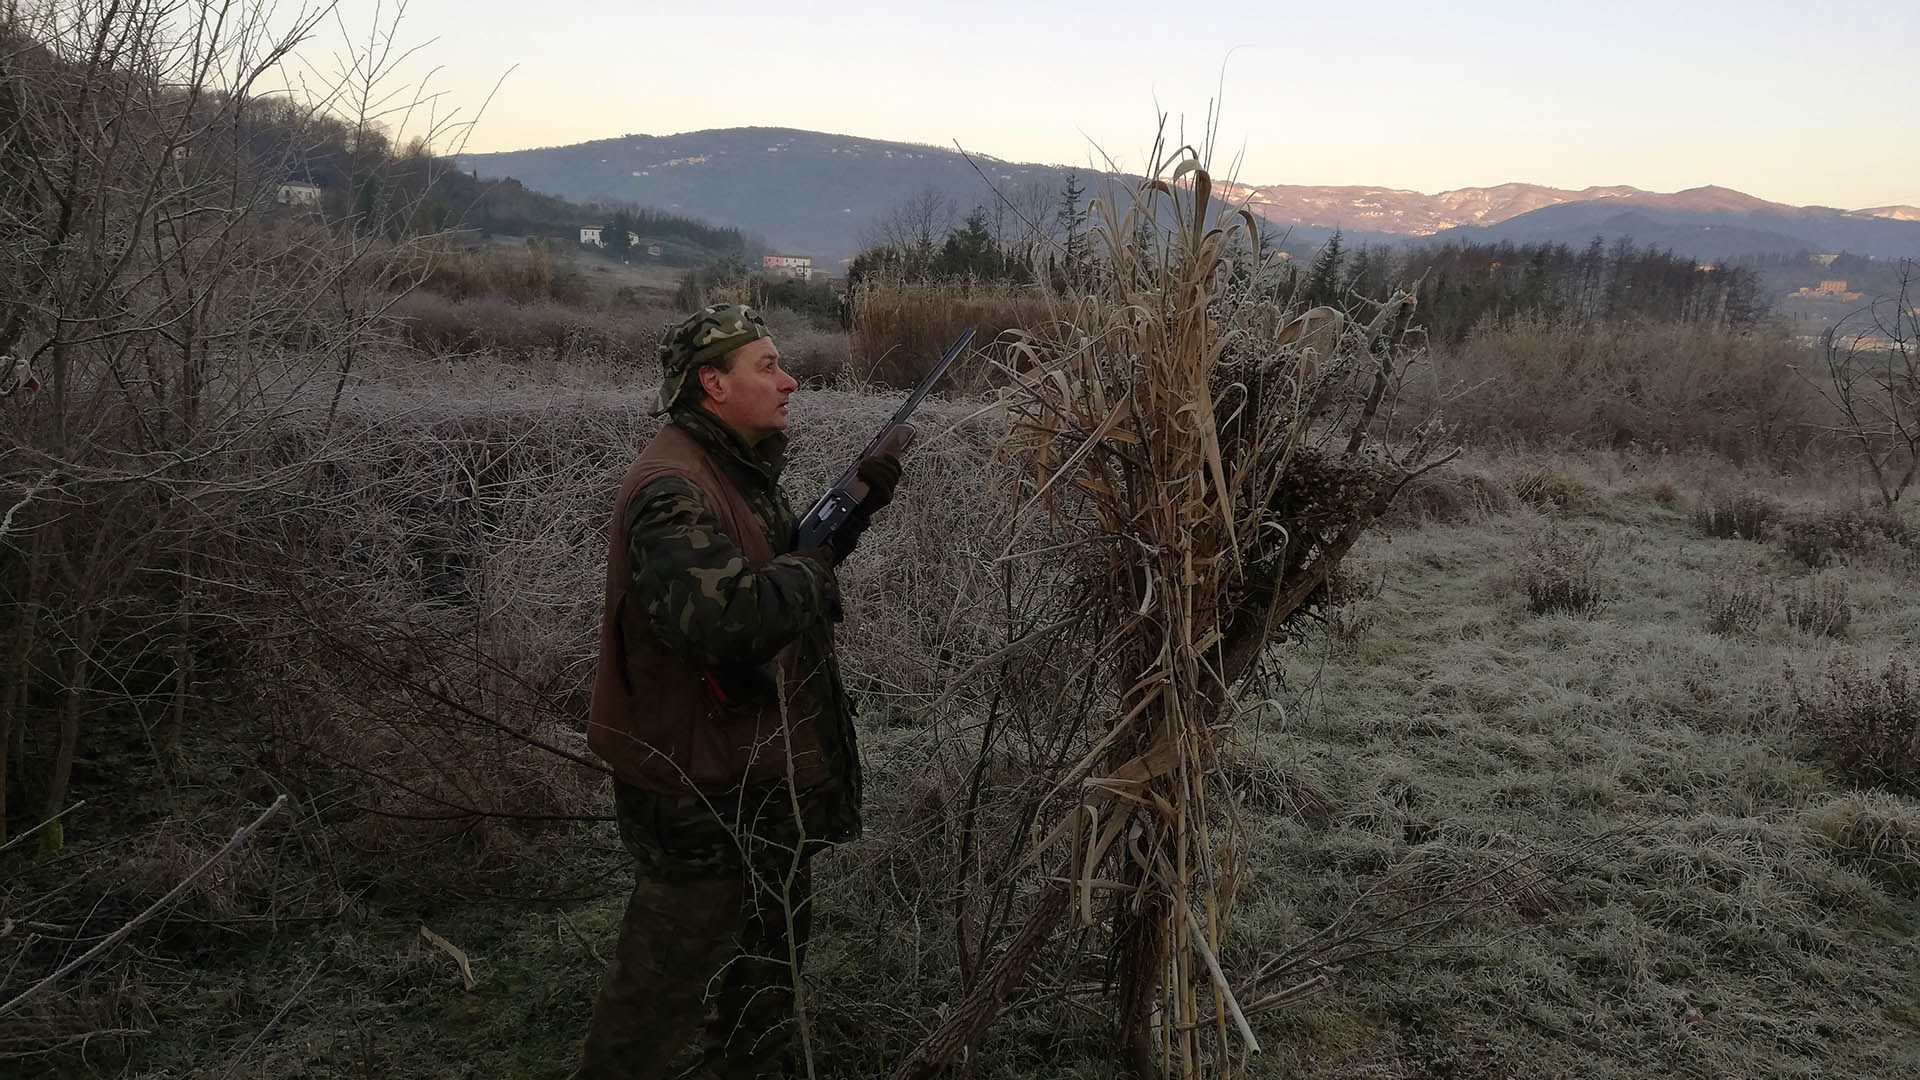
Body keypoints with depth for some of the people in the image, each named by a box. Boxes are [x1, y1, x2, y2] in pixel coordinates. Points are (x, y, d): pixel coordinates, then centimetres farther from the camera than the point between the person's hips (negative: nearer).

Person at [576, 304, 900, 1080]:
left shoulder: (739, 469, 9)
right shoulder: (673, 491, -25)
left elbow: (784, 559, 17)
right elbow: (722, 619, -39)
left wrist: (855, 506, 2)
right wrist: (808, 573, -23)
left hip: (762, 767, 10)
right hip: (701, 785, -10)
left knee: (773, 941, 25)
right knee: (671, 972, 5)